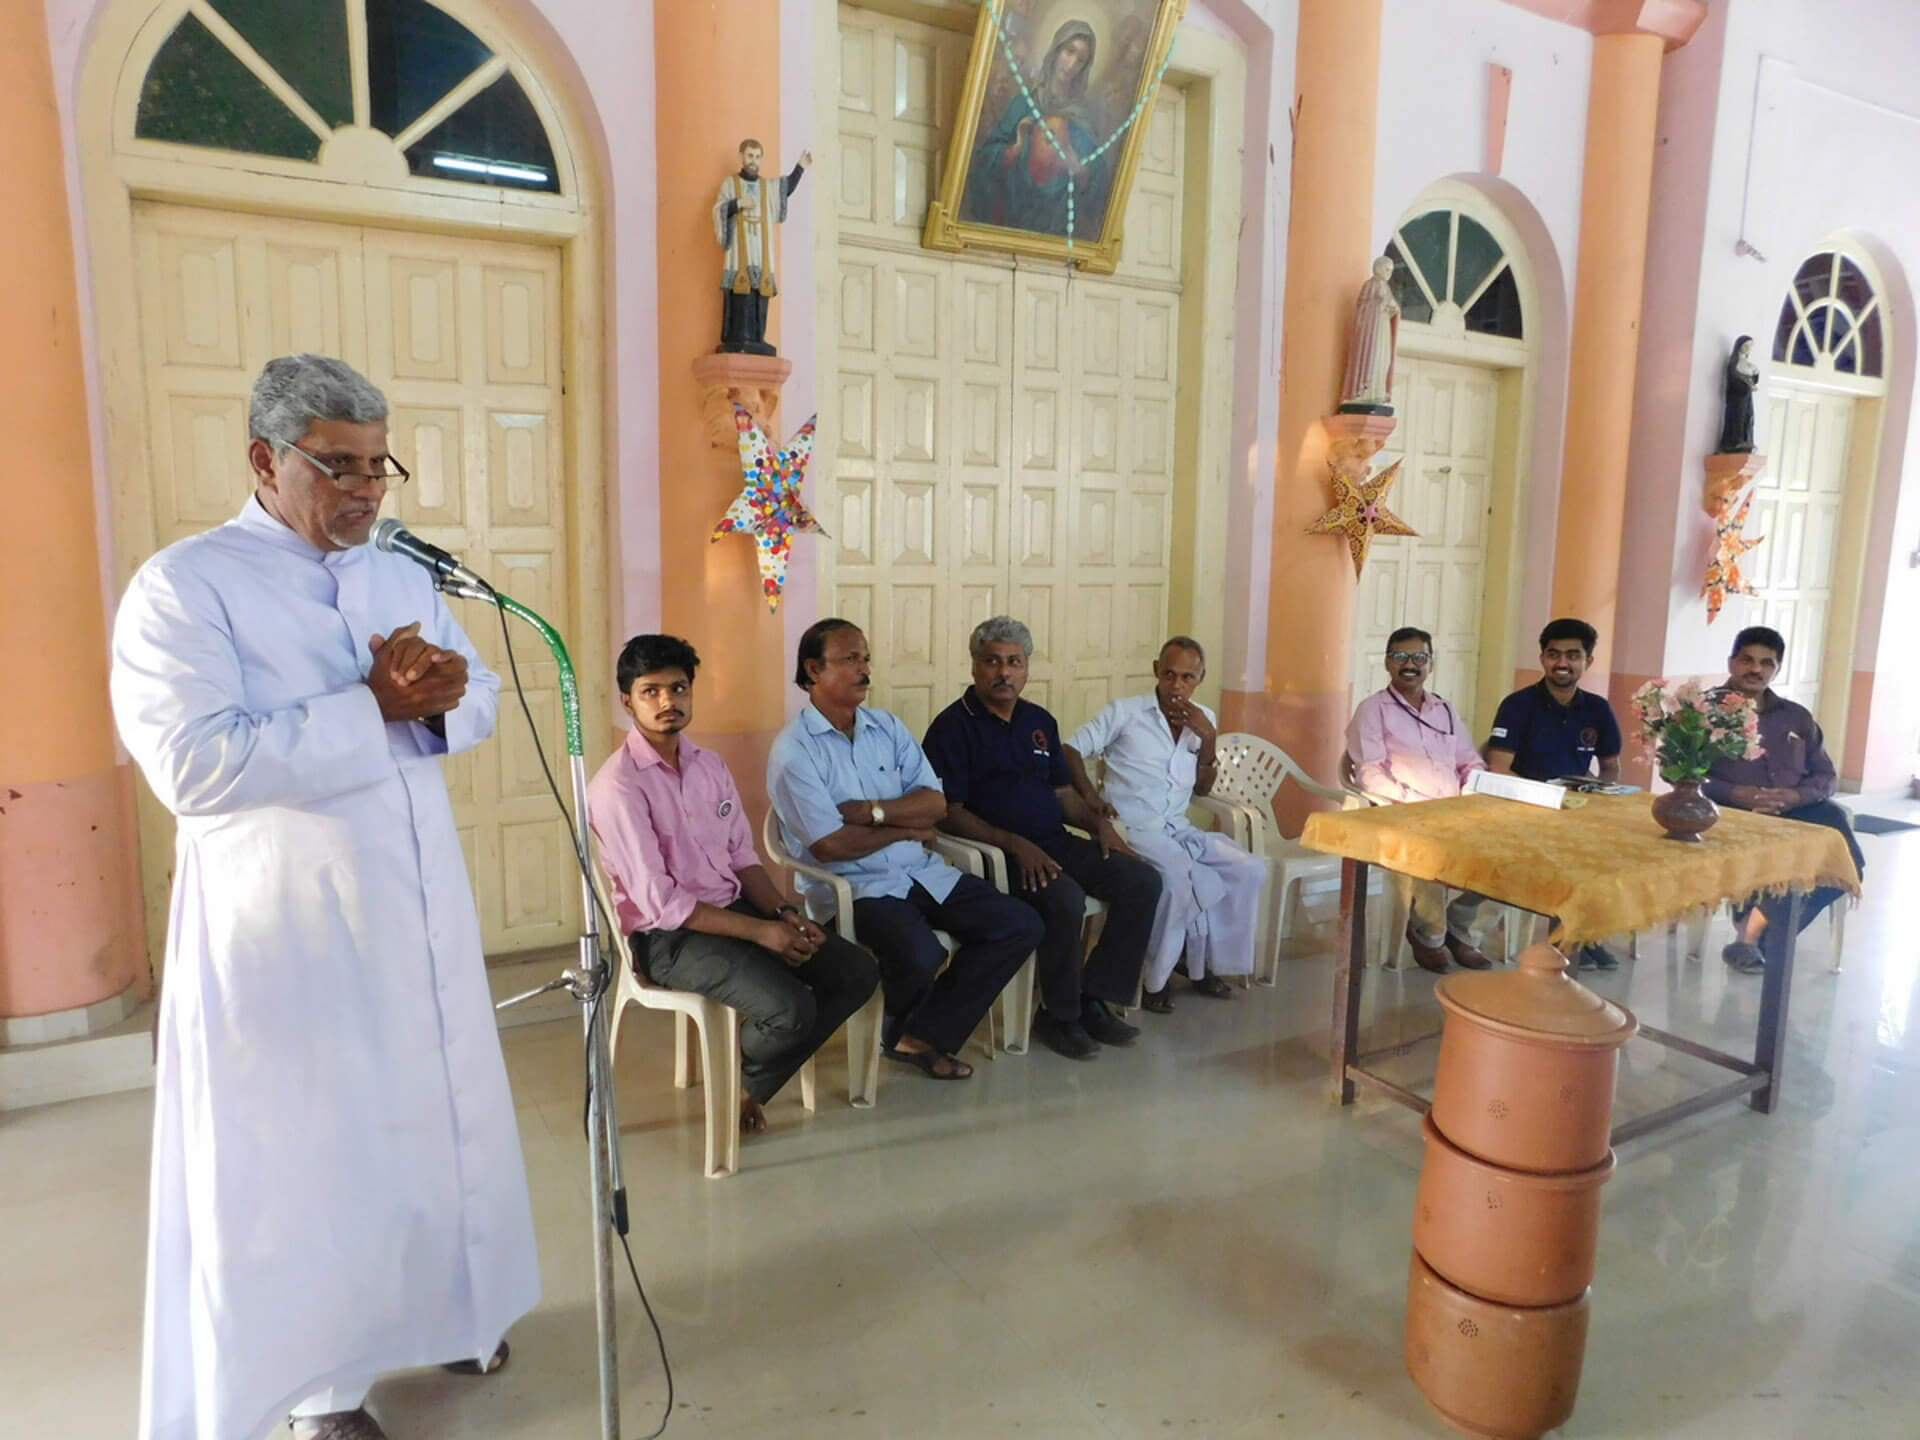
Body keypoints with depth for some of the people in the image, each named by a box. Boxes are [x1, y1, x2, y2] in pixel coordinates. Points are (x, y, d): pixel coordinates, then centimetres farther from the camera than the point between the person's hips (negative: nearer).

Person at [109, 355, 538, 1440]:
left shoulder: (406, 576, 9)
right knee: (307, 1149, 8)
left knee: (438, 1116, 18)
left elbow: (480, 700, 12)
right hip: (288, 931, -6)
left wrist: (443, 693, -12)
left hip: (422, 914, 6)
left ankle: (439, 1306, 41)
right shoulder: (184, 588, -11)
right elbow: (196, 766, -22)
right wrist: (374, 707, -21)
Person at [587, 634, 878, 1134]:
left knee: (857, 972, -3)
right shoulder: (618, 786, -16)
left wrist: (784, 912, -7)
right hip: (668, 936, -8)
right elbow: (658, 902, -20)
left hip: (735, 909, 8)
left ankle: (753, 1086, 10)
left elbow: (743, 857, 11)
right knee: (789, 1008, -28)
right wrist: (760, 931, -21)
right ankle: (735, 1084, 8)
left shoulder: (710, 765, 9)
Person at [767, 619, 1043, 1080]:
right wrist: (906, 827, -5)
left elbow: (935, 804, 2)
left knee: (1021, 925, -4)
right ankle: (900, 1028, 7)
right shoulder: (793, 749, -9)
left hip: (922, 871, 7)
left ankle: (922, 1036, 2)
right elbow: (830, 846, -17)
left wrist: (871, 811, -15)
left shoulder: (888, 727, 10)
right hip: (852, 885, -7)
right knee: (921, 957, -33)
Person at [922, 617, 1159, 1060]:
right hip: (998, 853, -7)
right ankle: (1058, 1014, -8)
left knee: (1143, 880, -9)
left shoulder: (1040, 721, 17)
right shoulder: (953, 725, -5)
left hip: (1057, 844, 8)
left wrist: (1097, 821, 1)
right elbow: (948, 812, -12)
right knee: (1067, 899, -32)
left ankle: (1094, 1000, -2)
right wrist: (1015, 845, -22)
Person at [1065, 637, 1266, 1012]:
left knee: (1249, 870, -9)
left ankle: (1209, 962, 8)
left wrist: (1208, 738, -4)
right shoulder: (1125, 711, -5)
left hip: (1179, 828, 6)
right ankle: (1156, 977, -10)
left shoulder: (1203, 718, 11)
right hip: (1133, 828, -6)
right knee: (1176, 879, -32)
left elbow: (1202, 789, 11)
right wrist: (1089, 794, -20)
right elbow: (1071, 748, -5)